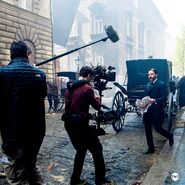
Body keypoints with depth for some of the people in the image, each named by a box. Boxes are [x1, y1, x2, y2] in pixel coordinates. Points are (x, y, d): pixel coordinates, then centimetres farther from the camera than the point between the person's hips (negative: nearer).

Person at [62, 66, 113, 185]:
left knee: (81, 150, 21)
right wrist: (98, 99, 18)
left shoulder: (70, 87, 10)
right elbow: (97, 106, -4)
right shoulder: (87, 88, -11)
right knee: (97, 149, 6)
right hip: (80, 124, -8)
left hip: (69, 123, 8)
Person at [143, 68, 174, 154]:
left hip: (157, 111, -6)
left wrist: (155, 100, -26)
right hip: (147, 110, 7)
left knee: (157, 128, 0)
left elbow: (164, 98, -14)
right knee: (147, 129, 7)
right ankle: (150, 148, 19)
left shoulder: (161, 84, -7)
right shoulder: (148, 85, 16)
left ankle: (170, 136, 32)